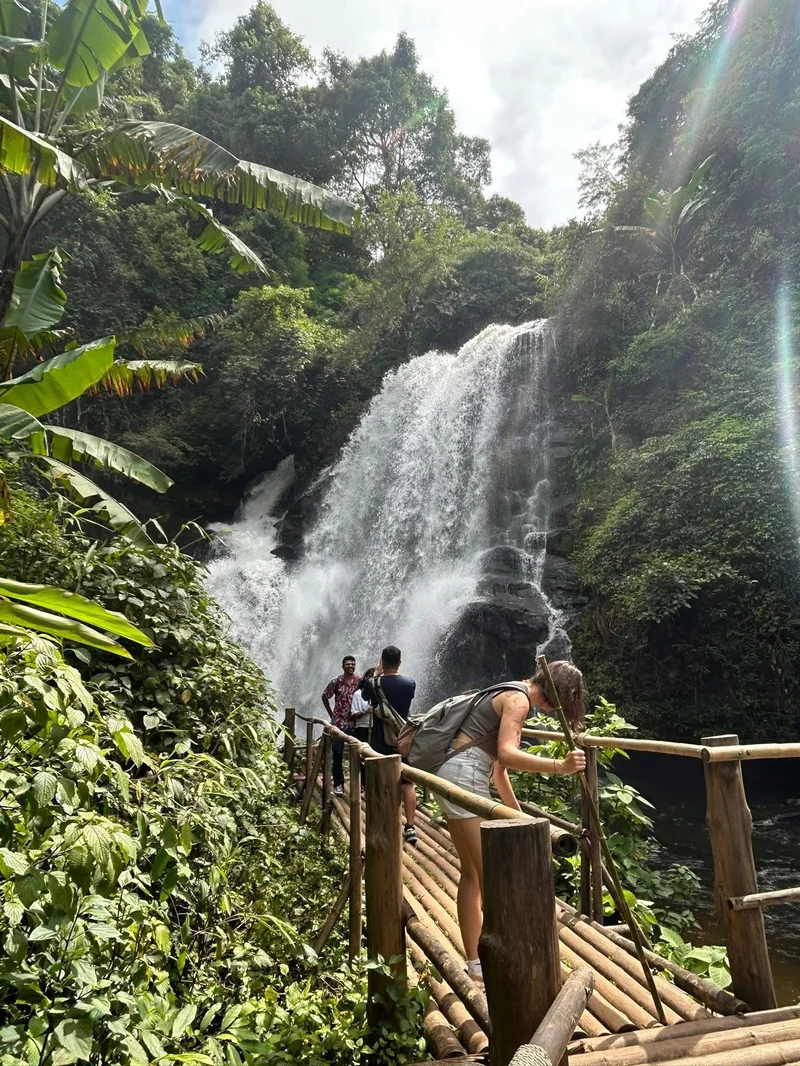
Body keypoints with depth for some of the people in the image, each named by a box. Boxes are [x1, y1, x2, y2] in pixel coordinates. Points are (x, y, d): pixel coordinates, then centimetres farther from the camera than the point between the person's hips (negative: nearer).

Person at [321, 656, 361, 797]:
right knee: (338, 755, 1)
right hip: (339, 723, -1)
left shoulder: (361, 681, -2)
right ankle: (338, 784, 10)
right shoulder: (336, 682, -5)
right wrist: (331, 714, 5)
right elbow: (325, 697, 7)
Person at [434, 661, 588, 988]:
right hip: (463, 776, -11)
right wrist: (559, 766, -29)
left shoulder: (511, 696, 20)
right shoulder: (519, 699, -9)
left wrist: (517, 813, 27)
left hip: (452, 775, 11)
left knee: (472, 873, 16)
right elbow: (506, 754, -23)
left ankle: (474, 964, 25)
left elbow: (498, 766, 23)